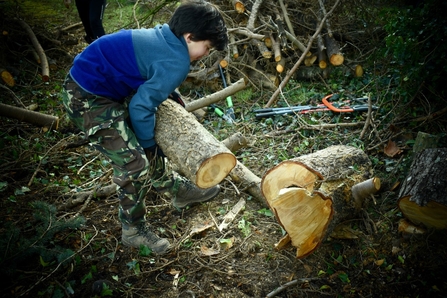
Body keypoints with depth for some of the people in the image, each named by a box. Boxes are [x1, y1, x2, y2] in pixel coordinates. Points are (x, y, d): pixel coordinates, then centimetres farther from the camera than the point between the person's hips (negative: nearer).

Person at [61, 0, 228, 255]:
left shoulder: (164, 35, 4)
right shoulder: (177, 63, -21)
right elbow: (141, 108, -20)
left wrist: (170, 93, 10)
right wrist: (149, 143, -3)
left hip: (101, 85, 10)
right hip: (87, 100, -10)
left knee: (145, 143, 18)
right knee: (134, 162, -8)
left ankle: (179, 190, 36)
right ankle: (134, 231, 11)